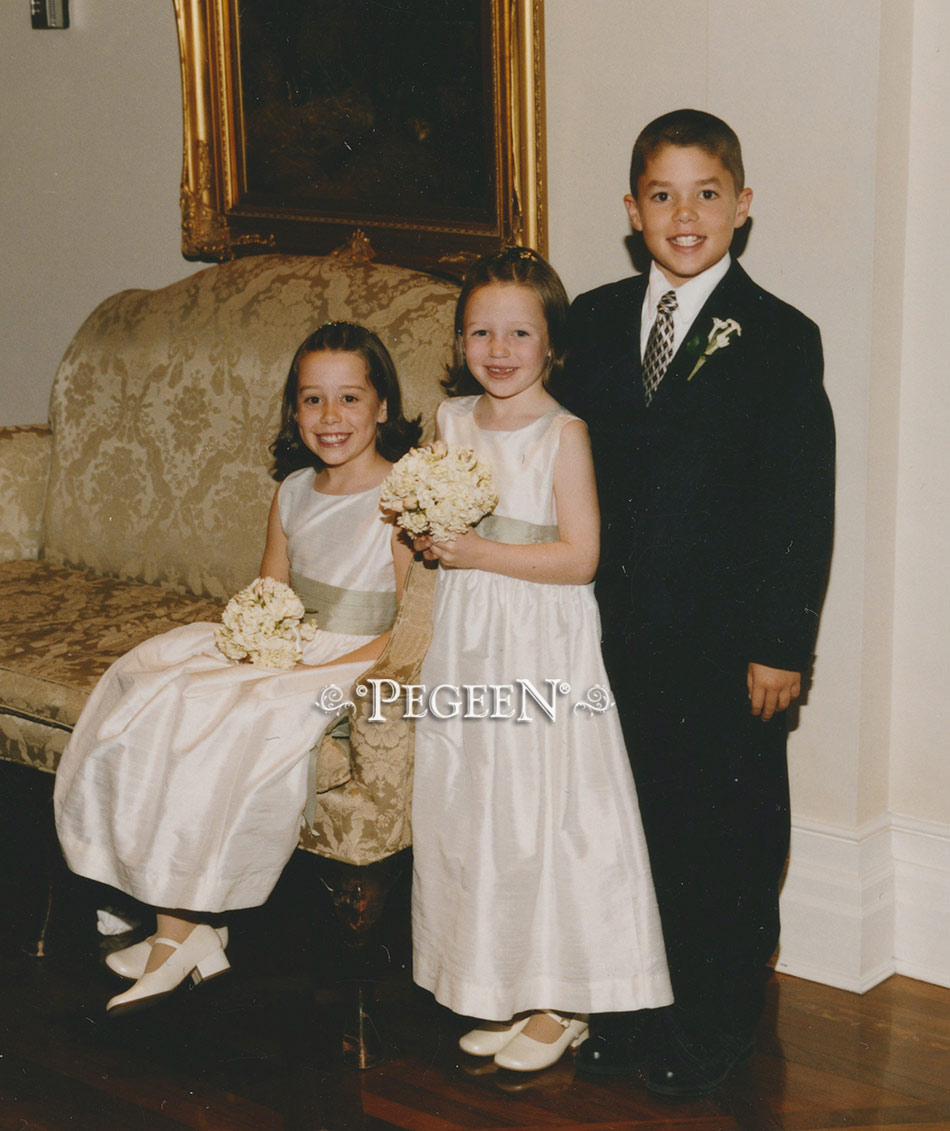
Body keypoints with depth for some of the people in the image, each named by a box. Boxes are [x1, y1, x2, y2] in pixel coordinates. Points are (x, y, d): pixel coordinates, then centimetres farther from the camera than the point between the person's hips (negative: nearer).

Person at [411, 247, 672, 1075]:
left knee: (543, 814, -2)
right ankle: (500, 992, 23)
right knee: (471, 812, 9)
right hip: (468, 639, 6)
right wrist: (426, 537, -3)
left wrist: (481, 554, -18)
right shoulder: (452, 421, 7)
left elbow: (580, 558, -15)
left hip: (543, 645, -6)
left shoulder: (563, 433, -10)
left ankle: (561, 1004, 12)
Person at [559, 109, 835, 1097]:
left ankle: (711, 1030, 25)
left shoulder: (780, 340, -7)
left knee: (723, 837, 8)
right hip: (612, 630, 4)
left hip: (726, 643, -4)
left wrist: (780, 646, -12)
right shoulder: (594, 321, 6)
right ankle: (629, 1012, 31)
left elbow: (803, 510, -9)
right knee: (626, 824, 13)